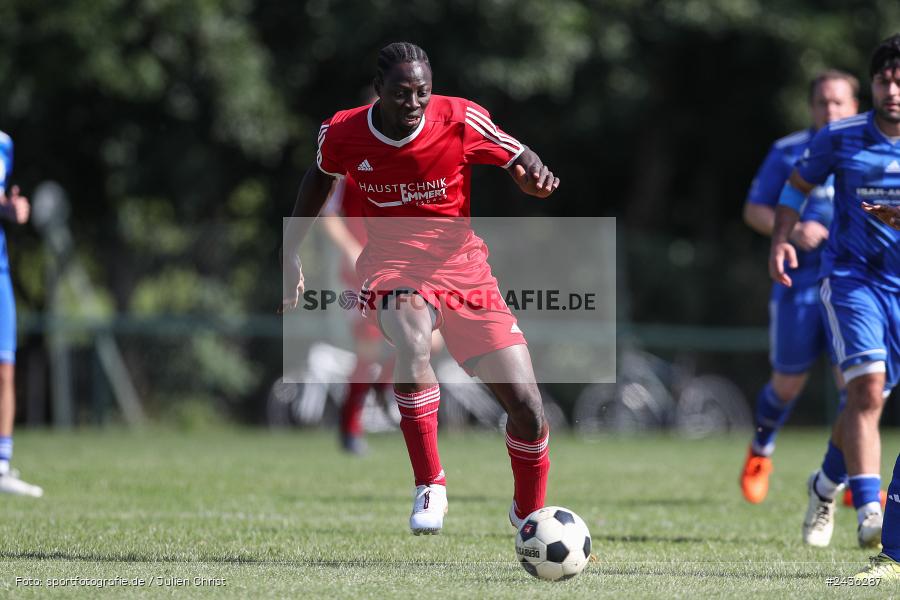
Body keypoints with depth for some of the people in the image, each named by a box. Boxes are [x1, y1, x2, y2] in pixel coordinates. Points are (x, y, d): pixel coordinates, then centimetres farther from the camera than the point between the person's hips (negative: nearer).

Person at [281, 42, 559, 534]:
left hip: (460, 266, 1)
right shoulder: (341, 133, -8)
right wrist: (291, 253, 11)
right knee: (412, 336, -39)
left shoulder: (460, 120, -13)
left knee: (527, 408, -6)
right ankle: (430, 487, -27)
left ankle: (529, 515, 23)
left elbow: (520, 161, -3)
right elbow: (320, 175, 14)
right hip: (391, 265, -1)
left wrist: (534, 175, -27)